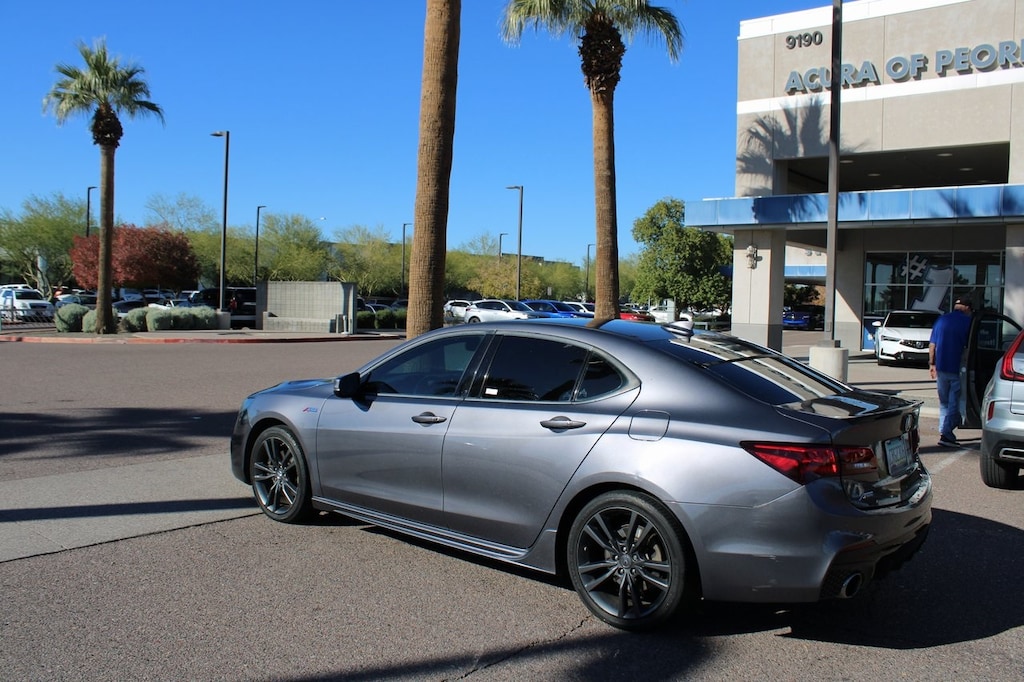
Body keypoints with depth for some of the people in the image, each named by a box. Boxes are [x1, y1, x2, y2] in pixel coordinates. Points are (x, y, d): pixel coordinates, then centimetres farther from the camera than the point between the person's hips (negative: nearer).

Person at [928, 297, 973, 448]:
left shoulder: (941, 320, 8)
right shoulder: (967, 321, -5)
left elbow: (932, 344, 10)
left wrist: (932, 364, 16)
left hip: (941, 367, 5)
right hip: (958, 368, -4)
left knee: (944, 402, 14)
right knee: (954, 402, -1)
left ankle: (944, 432, 16)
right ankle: (946, 434, -7)